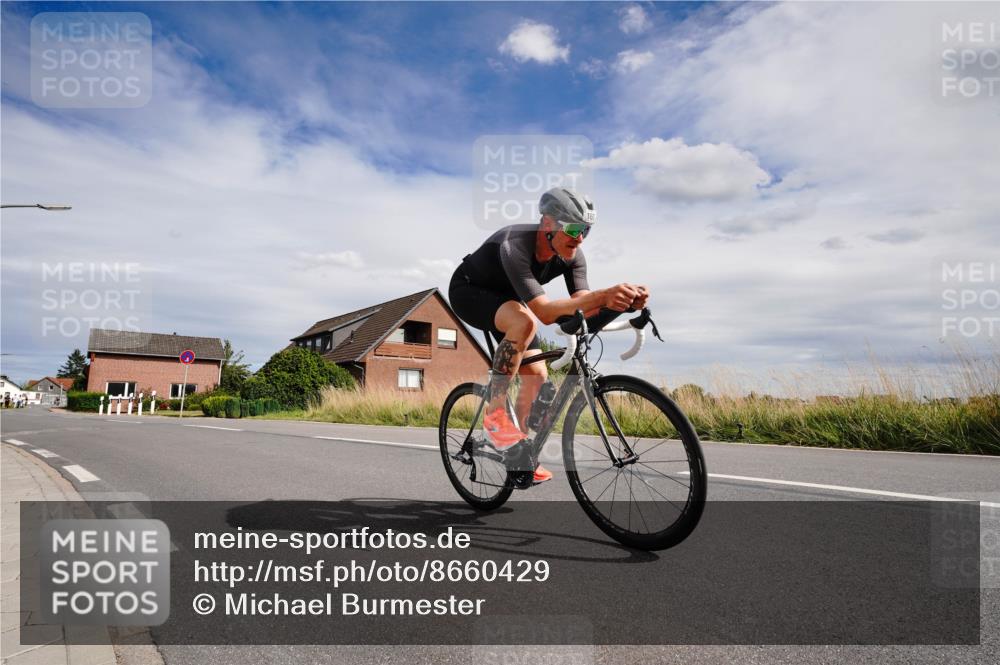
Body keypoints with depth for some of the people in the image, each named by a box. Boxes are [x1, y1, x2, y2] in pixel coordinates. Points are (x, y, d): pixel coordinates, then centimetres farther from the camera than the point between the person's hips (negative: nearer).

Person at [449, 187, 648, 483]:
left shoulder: (572, 256, -18)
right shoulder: (515, 246, -39)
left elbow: (581, 308, -27)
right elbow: (544, 311, -48)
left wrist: (623, 299, -45)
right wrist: (602, 295, -59)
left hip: (506, 299, 7)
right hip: (469, 292, -7)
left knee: (536, 376, -2)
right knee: (525, 322, -37)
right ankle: (495, 411, -24)